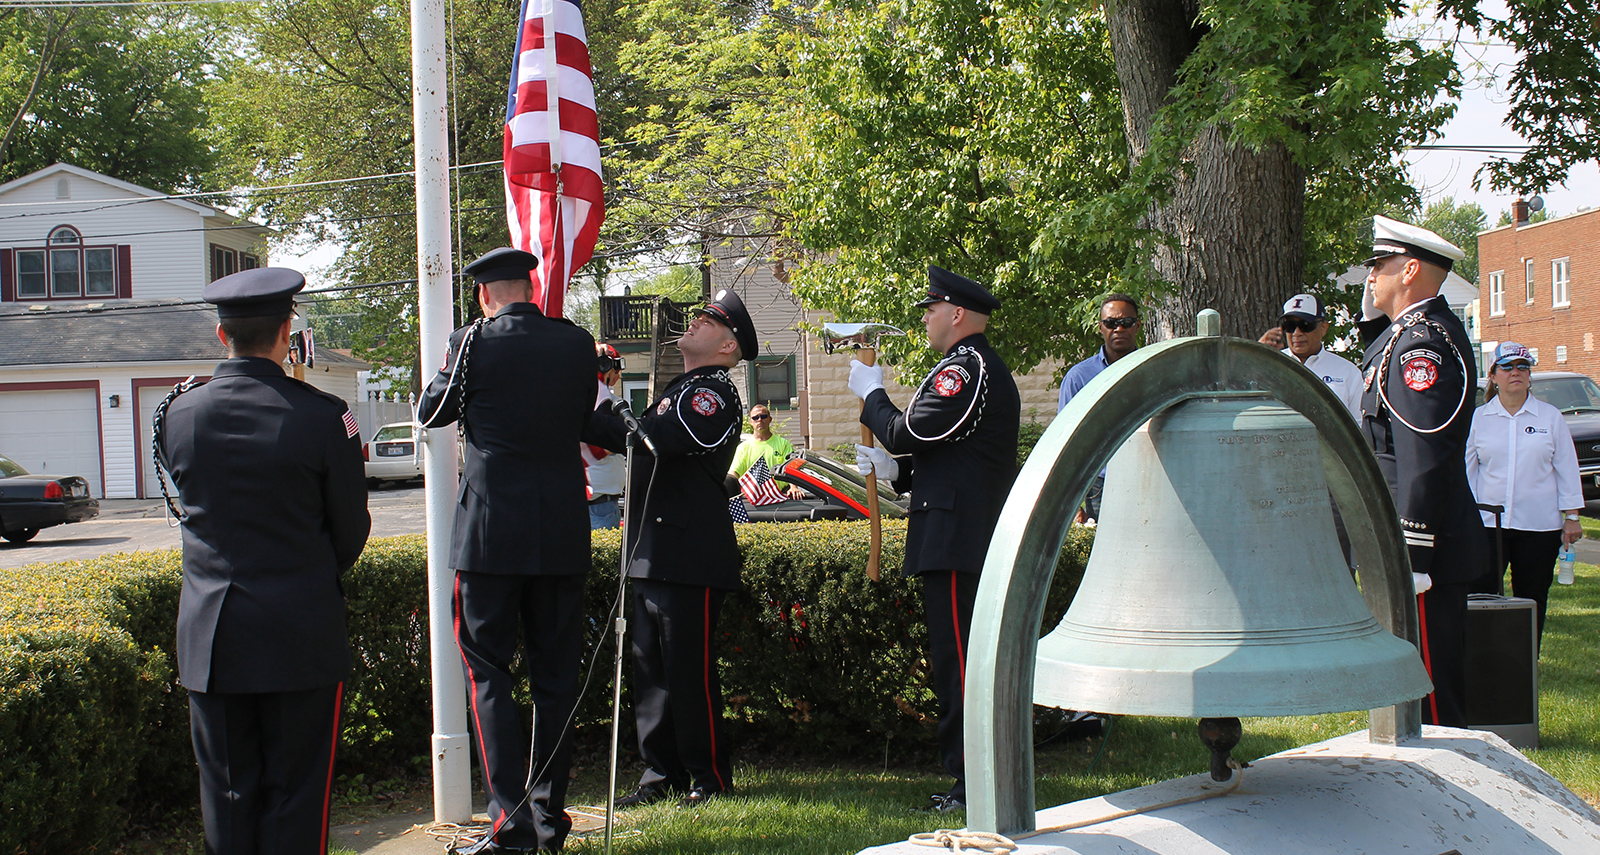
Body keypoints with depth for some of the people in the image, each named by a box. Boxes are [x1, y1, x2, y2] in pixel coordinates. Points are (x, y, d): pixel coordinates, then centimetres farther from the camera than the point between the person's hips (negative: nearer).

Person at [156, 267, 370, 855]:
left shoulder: (177, 413, 0)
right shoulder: (321, 416, -11)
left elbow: (186, 508, 13)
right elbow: (352, 530, -2)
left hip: (208, 632, 3)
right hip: (301, 632, -3)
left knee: (227, 791, 11)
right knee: (295, 794, 5)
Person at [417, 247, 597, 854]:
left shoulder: (473, 343, -7)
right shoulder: (578, 343, 3)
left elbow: (430, 413, 8)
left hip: (491, 532, -4)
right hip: (564, 535, 4)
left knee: (488, 672, 2)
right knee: (556, 674, 11)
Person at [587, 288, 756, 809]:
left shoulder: (714, 392, -11)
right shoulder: (681, 388, 21)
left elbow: (650, 437, -24)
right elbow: (644, 444, 19)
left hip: (690, 556, -9)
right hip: (653, 553, 9)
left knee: (689, 669, -3)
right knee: (651, 666, 11)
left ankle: (710, 778, 8)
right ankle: (661, 774, 20)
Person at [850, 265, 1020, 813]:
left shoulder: (963, 370, -14)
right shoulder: (987, 368, 20)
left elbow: (905, 434, -17)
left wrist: (871, 393, -1)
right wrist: (894, 471, 12)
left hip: (956, 540, -11)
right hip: (984, 537, 11)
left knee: (958, 660, -7)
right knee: (970, 659, 15)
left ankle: (973, 782, -3)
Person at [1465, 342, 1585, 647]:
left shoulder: (1551, 418, 6)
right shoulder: (1478, 419, 6)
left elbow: (1567, 469, 7)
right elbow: (1466, 469, 10)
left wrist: (1572, 516, 2)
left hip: (1540, 527, 0)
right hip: (1487, 522, 0)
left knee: (1532, 599, 6)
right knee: (1478, 597, -7)